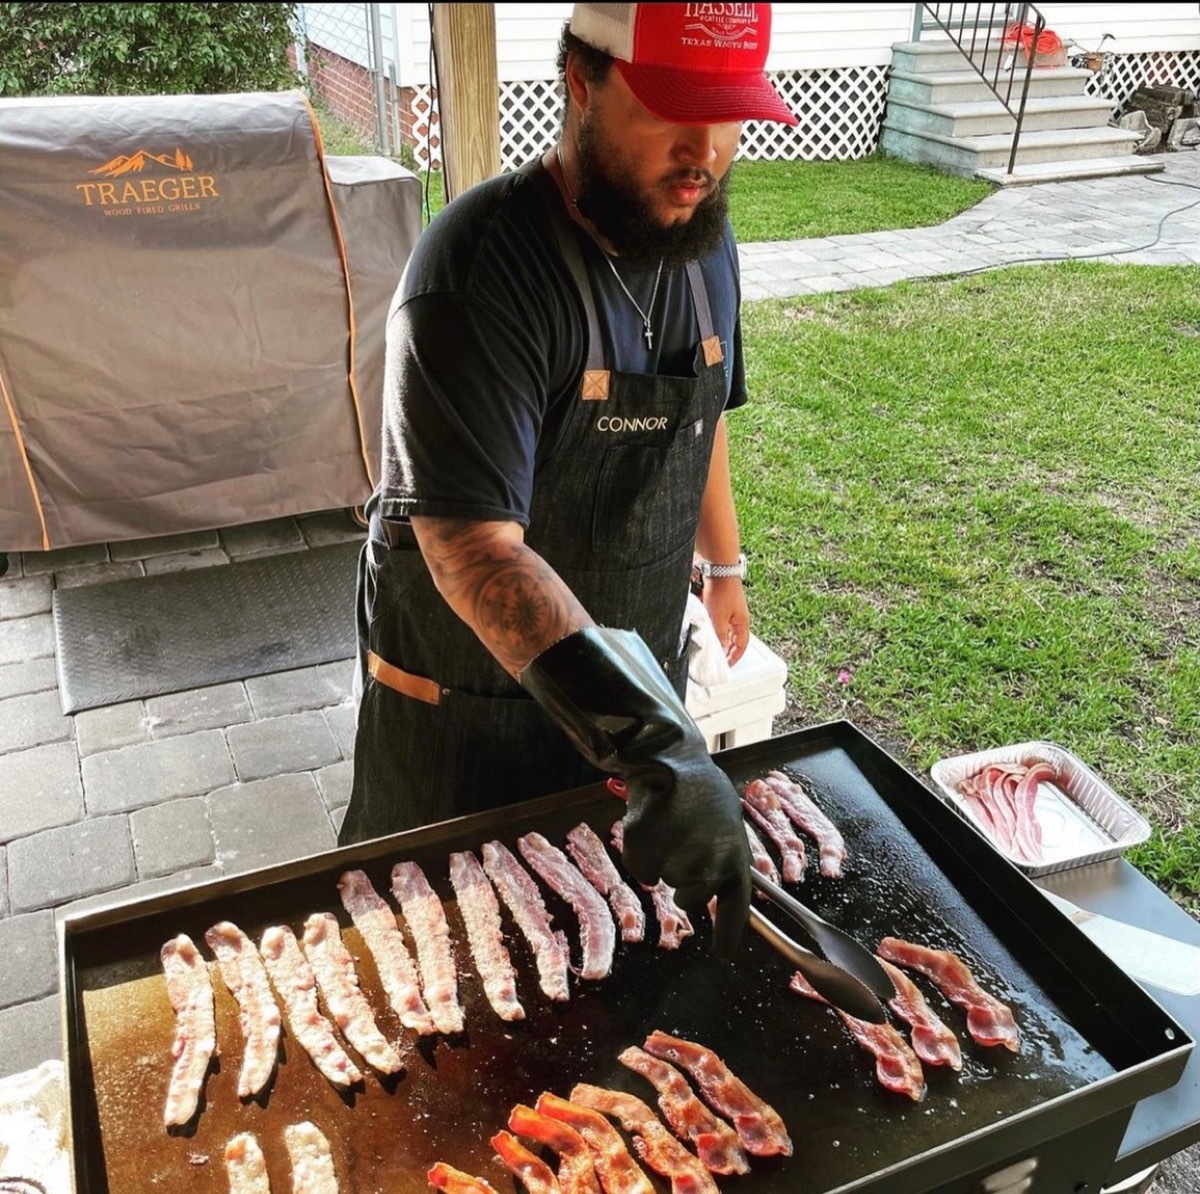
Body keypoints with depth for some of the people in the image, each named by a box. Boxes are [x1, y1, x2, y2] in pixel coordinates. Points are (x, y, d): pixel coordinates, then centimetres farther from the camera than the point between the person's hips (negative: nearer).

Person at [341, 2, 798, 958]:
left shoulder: (703, 241, -4)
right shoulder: (483, 267, -29)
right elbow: (473, 545, -38)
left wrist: (725, 563, 20)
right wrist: (658, 745, -46)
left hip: (640, 672, 6)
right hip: (470, 704, -5)